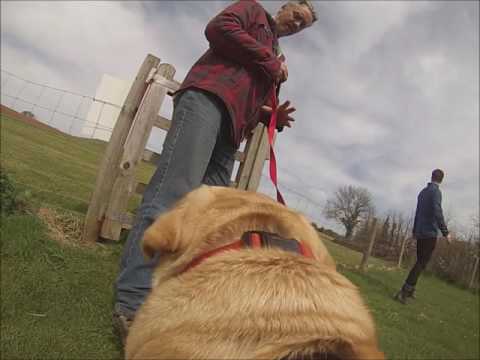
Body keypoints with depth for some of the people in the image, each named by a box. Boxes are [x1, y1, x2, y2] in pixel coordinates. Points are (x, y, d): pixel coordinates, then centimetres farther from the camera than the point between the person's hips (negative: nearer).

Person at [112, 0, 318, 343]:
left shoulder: (278, 58, 38)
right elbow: (219, 28, 1)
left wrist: (275, 117, 9)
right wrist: (269, 62, 3)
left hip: (230, 128, 8)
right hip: (208, 94, -8)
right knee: (175, 191, -23)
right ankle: (133, 303, -26)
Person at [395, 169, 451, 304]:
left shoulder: (422, 192, 15)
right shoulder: (436, 191, -9)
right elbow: (437, 212, -19)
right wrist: (445, 232, -16)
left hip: (420, 232, 8)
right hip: (430, 233, -8)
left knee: (420, 262, 16)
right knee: (421, 263, -8)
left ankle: (411, 290, 17)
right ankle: (403, 292, -15)